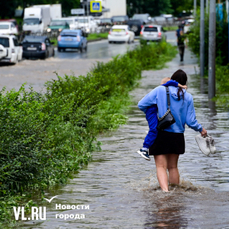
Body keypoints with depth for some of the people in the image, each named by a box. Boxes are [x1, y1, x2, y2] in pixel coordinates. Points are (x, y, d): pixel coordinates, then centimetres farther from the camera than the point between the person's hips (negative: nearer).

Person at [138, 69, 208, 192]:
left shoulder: (160, 90, -8)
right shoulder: (188, 97, -2)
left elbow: (141, 105, -7)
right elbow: (190, 121, -2)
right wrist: (201, 129, 17)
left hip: (160, 135, -3)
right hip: (177, 136, 3)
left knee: (161, 166, -2)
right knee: (173, 167, 18)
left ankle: (165, 191, -22)